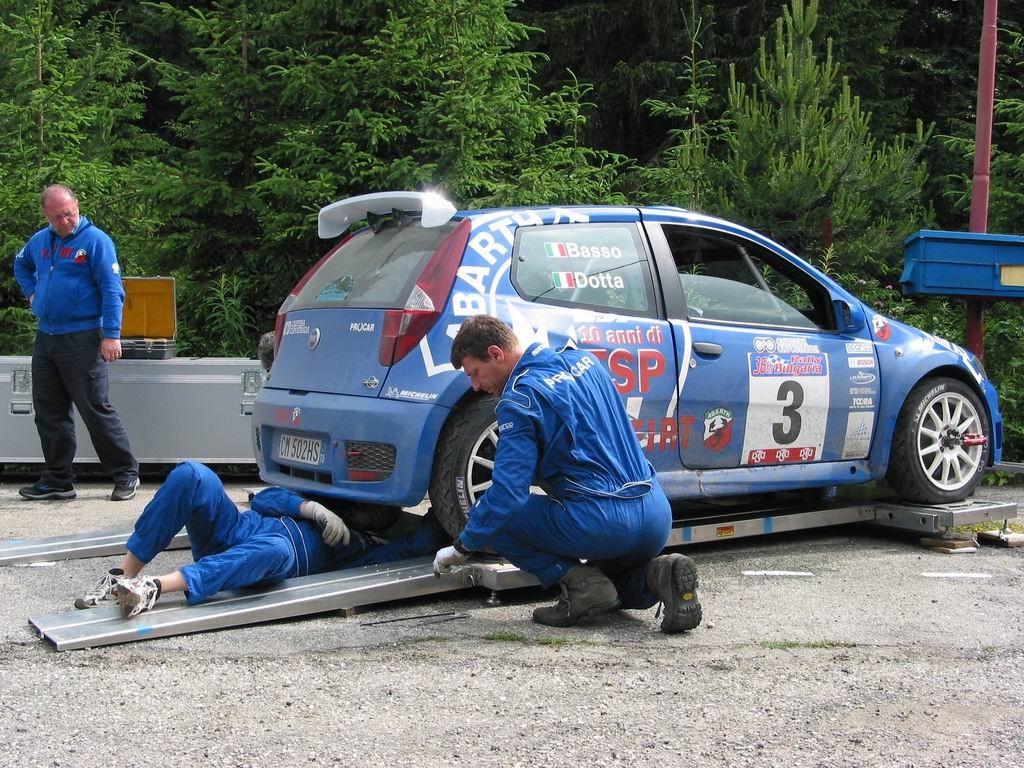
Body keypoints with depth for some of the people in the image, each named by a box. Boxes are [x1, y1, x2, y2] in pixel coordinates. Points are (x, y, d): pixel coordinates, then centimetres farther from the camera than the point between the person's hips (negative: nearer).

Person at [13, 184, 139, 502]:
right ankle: (57, 480, 19)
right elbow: (21, 265, 34)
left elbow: (112, 291, -14)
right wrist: (31, 292, 17)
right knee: (48, 412, 10)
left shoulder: (96, 240, -9)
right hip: (46, 337, 7)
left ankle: (126, 475, 5)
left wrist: (111, 335, -20)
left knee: (96, 410, -5)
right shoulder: (40, 240, 11)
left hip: (81, 339, -7)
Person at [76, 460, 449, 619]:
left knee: (275, 549, -42)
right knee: (191, 474, -24)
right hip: (235, 530, 4)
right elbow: (264, 499, 20)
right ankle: (124, 575, -24)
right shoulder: (325, 499, 35)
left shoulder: (367, 544, 22)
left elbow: (421, 542, 5)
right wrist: (312, 509, 4)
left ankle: (155, 587, -52)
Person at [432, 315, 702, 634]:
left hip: (600, 521, -8)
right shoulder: (583, 359, 15)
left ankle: (580, 583, -6)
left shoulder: (519, 397, -9)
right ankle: (657, 574, 2)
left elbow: (508, 493, -14)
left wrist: (461, 548, 0)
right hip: (658, 516, 8)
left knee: (491, 515, 7)